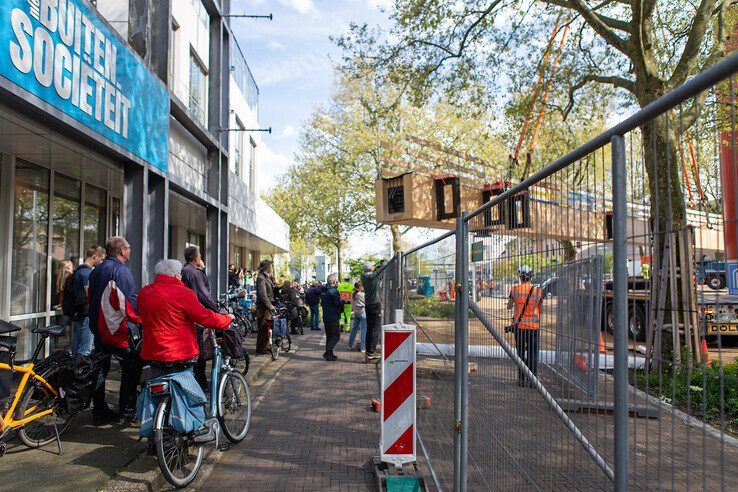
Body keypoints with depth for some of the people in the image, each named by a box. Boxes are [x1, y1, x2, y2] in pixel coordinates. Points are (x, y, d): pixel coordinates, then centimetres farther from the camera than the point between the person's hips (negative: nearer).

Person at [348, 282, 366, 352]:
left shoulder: (353, 294, 4)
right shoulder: (362, 294, -15)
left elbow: (352, 304, 10)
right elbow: (366, 303, -8)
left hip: (356, 313, 7)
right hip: (363, 312, -7)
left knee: (354, 329, 14)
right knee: (363, 330, -3)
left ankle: (350, 345, 20)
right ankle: (363, 347, -3)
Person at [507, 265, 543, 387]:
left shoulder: (514, 289, -6)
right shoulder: (538, 290, -5)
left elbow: (509, 306, 6)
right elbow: (540, 309, 6)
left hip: (519, 325, 0)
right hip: (533, 325, 0)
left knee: (520, 353, 12)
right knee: (532, 354, 7)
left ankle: (521, 379, 13)